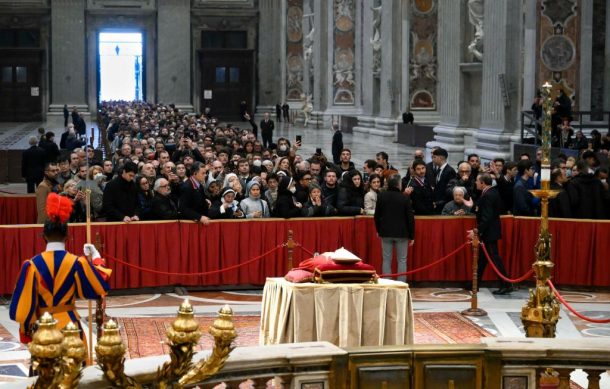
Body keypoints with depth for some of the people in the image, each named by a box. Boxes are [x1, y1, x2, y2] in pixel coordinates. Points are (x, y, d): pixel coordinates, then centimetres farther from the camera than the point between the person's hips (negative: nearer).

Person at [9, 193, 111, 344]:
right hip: (70, 325, 0)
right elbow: (101, 285, 4)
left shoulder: (32, 264, -10)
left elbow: (23, 303, -7)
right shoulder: (77, 263, -8)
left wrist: (26, 330, 5)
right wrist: (96, 258, 18)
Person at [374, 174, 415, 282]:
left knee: (386, 260, 8)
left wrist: (378, 230, 18)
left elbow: (377, 215, 4)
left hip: (386, 233, 2)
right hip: (401, 233, -2)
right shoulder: (405, 198, -10)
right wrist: (412, 235, 2)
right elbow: (410, 218, -7)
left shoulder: (381, 196, -3)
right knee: (402, 260, 5)